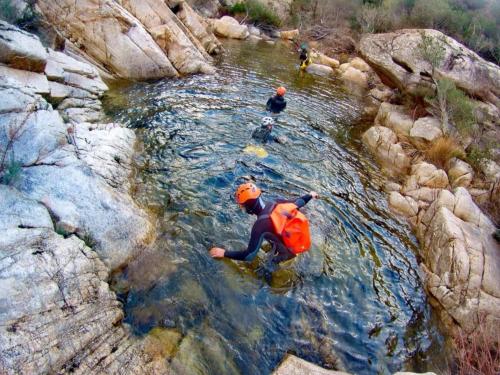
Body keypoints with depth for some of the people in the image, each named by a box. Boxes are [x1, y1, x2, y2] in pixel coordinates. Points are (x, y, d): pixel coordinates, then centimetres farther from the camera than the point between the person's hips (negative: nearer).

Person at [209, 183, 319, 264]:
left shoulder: (261, 224, -32)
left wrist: (224, 253, -19)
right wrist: (310, 195, 25)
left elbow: (249, 255, -28)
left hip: (290, 251, -6)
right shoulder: (277, 203, -15)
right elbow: (298, 203, 4)